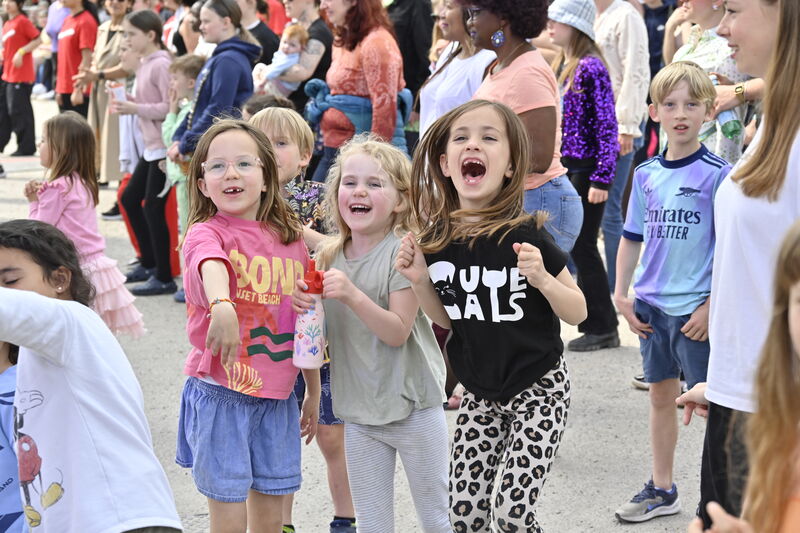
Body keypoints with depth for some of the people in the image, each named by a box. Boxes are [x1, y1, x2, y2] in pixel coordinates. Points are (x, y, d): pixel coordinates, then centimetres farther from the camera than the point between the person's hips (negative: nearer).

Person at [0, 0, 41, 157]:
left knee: (19, 111, -6)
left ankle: (26, 147, 2)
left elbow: (38, 39, -15)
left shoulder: (23, 21, -10)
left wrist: (21, 52, -21)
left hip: (21, 76, -9)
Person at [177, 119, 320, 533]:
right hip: (220, 393, -4)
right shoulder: (205, 233, -11)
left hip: (277, 395, 5)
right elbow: (212, 265, -37)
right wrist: (222, 306, -59)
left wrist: (313, 390, 17)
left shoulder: (291, 238, 5)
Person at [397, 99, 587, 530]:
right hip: (480, 393, 5)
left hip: (538, 387, -4)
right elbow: (448, 320, 6)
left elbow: (578, 313, -11)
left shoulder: (525, 235, -20)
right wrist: (420, 280, -11)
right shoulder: (438, 240, -8)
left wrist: (542, 279, -29)